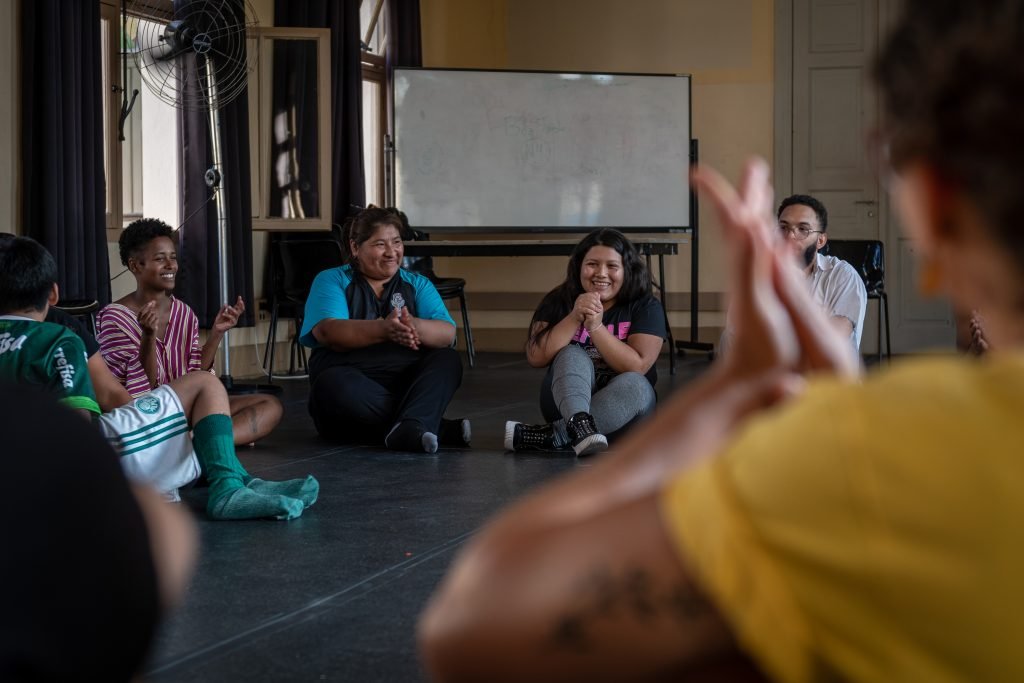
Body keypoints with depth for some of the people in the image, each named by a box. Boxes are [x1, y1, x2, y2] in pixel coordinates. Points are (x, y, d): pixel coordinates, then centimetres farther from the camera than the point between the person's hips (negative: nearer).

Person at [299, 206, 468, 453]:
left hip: (407, 381, 3)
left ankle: (408, 428, -45)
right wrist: (383, 329, -31)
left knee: (448, 360, -21)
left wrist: (413, 326, -27)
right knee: (333, 384, -34)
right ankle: (438, 428, -32)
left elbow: (447, 333, -3)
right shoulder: (332, 281, 8)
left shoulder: (418, 284, 16)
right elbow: (327, 332, -14)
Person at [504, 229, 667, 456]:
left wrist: (596, 326, -25)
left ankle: (548, 436, -39)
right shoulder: (558, 301, 1)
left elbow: (637, 367, -17)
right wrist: (575, 318, -23)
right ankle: (580, 427, -57)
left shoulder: (646, 307, -4)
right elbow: (536, 357, -12)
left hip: (620, 411, 0)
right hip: (565, 400, 1)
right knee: (572, 355, -27)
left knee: (634, 386, -32)